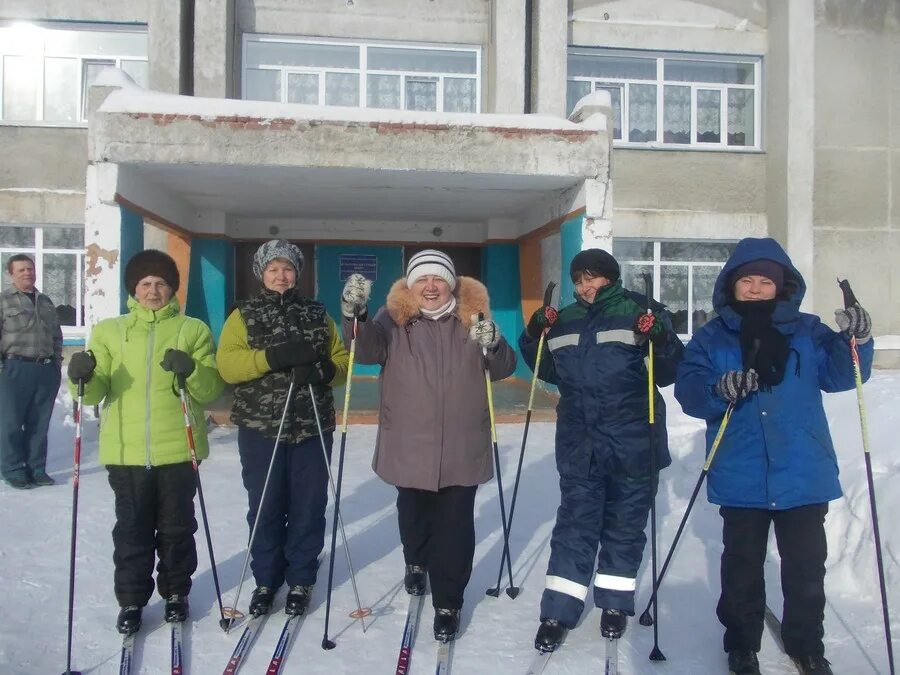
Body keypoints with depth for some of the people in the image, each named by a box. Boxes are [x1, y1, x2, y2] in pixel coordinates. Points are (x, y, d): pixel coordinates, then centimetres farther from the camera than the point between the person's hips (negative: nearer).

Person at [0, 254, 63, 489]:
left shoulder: (46, 302, 17)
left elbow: (57, 335, 23)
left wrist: (57, 360, 13)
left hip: (47, 370, 4)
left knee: (39, 423, 8)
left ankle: (36, 468, 16)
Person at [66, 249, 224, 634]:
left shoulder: (193, 330, 5)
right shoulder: (109, 331, 9)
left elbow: (212, 389, -2)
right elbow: (95, 392, 3)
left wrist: (191, 371, -21)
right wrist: (83, 377, -18)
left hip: (178, 449, -1)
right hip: (126, 450, 1)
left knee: (176, 528, 11)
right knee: (131, 530, 8)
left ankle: (176, 592, 30)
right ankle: (131, 600, 26)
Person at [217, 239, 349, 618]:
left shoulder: (318, 314, 11)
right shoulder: (244, 315, 5)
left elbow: (342, 362, 8)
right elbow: (227, 365, -10)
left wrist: (323, 370, -14)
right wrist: (273, 357, -22)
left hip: (313, 428, 1)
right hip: (260, 429, -1)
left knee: (308, 508, 6)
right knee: (265, 509, 8)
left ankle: (301, 580, 23)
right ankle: (266, 579, 25)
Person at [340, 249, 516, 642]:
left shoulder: (472, 317, 0)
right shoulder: (396, 318, -2)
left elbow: (503, 369, -1)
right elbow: (367, 350, -18)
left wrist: (494, 345, -23)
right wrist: (354, 314, -37)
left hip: (461, 448, -1)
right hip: (409, 445, 1)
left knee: (454, 528, 2)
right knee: (413, 514, 22)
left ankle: (447, 605, 18)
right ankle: (416, 563, 51)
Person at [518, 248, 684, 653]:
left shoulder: (640, 313, -5)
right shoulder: (564, 322, 8)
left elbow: (669, 374, -6)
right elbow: (551, 373, 17)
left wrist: (662, 342, -25)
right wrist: (535, 339, 2)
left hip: (632, 444, -2)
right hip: (578, 445, 3)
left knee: (624, 526, 11)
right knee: (574, 524, 5)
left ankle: (614, 604, 29)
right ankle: (558, 611, 12)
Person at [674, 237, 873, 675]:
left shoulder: (806, 331, 5)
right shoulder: (711, 338, 1)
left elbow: (839, 375, -3)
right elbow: (688, 390, -9)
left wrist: (855, 343, -22)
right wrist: (720, 390, -29)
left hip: (803, 476, 1)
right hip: (741, 478, -1)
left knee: (806, 566, 15)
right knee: (742, 565, 14)